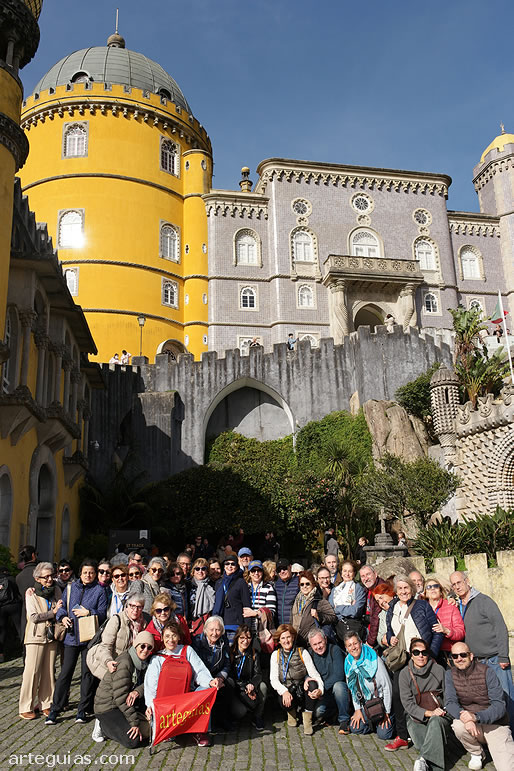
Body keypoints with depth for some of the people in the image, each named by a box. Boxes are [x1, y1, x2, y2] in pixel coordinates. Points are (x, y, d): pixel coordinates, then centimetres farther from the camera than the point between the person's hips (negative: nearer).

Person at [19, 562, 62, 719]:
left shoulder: (56, 590, 8)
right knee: (32, 671, -3)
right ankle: (26, 708, 8)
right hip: (36, 636, -4)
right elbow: (34, 617, -11)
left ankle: (46, 704, 18)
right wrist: (53, 612, -12)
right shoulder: (31, 593, -4)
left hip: (51, 635, 4)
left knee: (49, 671, 7)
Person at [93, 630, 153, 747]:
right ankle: (103, 726, 1)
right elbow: (121, 698, -26)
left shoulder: (143, 661, 3)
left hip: (128, 705, 9)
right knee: (133, 741, -19)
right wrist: (134, 722, -23)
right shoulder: (124, 663, -25)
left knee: (148, 730, -2)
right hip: (108, 706, -9)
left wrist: (137, 691, -24)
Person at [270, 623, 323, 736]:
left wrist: (320, 689, -28)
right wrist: (284, 691, -23)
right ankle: (292, 712, 5)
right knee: (284, 702, -35)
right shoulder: (275, 655, 5)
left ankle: (307, 719, -13)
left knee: (312, 683, -33)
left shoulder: (303, 653, 2)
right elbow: (273, 679, -3)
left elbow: (314, 673, -7)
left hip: (302, 689, 0)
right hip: (286, 690, 0)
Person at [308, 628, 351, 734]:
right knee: (316, 712, -24)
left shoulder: (335, 650, -11)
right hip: (322, 694, 3)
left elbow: (339, 675, -20)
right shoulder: (311, 655, 3)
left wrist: (322, 689, -27)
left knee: (338, 685, -36)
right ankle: (331, 713, 11)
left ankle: (344, 720, -17)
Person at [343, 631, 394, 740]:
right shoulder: (349, 663, -2)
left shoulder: (374, 660, -18)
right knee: (355, 728, -10)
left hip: (381, 701, -5)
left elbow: (387, 686, -15)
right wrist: (357, 709, 2)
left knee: (383, 734, -17)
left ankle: (390, 720, 14)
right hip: (365, 703, 5)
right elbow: (353, 688, 8)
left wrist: (386, 712, -13)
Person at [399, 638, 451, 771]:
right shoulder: (405, 674, 1)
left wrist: (439, 712, -10)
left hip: (439, 716, 0)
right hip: (416, 718, 0)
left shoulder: (439, 670, 2)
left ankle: (424, 760, -44)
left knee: (435, 721, -36)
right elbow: (407, 703, -4)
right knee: (421, 744, -31)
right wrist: (428, 713, -17)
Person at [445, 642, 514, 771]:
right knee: (458, 726, -29)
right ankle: (476, 754, -2)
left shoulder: (487, 672, -12)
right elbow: (450, 703, -9)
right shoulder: (450, 674, -1)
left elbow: (499, 705, -17)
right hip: (472, 726, 6)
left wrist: (476, 716, -34)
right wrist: (465, 717, -32)